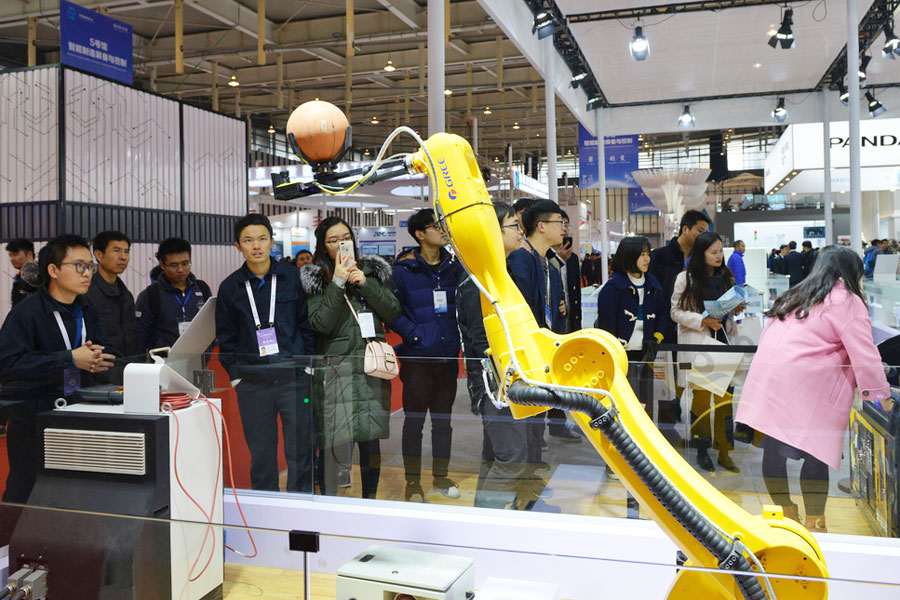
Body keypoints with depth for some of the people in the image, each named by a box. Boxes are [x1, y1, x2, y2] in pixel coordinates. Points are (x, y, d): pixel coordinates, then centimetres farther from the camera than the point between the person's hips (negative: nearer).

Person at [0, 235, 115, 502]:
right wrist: (70, 359, -25)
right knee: (25, 494, 1)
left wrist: (95, 359, -12)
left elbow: (103, 350, 13)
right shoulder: (27, 312, -12)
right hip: (31, 417, -6)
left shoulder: (87, 311, 10)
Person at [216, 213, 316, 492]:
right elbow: (226, 338, 11)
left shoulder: (293, 277, 3)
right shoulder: (230, 287, 7)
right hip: (252, 383, 1)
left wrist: (307, 365, 0)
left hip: (294, 377, -1)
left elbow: (308, 325, 6)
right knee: (261, 451, 8)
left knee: (300, 448, 3)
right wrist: (235, 375, 4)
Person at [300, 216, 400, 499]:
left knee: (371, 439, 8)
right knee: (331, 442, -5)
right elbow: (321, 323, -10)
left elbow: (392, 312, 3)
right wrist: (338, 282, -14)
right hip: (335, 367, -3)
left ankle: (370, 499, 23)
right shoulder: (315, 278, 3)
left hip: (372, 366, 3)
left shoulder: (372, 271, 13)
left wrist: (364, 283, -7)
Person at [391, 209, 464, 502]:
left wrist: (455, 335, -1)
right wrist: (413, 334, -14)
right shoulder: (404, 270, -5)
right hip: (417, 356, -4)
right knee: (414, 418, 3)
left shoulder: (454, 267, 7)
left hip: (448, 355, 4)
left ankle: (441, 475, 27)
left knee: (443, 417, 13)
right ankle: (413, 482, 15)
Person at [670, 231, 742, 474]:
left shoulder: (726, 277, 11)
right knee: (701, 396, 4)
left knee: (725, 396, 2)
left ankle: (723, 451, 12)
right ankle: (702, 451, 18)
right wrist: (702, 320, -17)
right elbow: (676, 312, -5)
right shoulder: (685, 279, -5)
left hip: (721, 340, 4)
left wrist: (736, 309, -1)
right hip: (696, 344, -4)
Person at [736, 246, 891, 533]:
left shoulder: (793, 297, 25)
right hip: (808, 389, -7)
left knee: (773, 449, 10)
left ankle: (785, 511, 25)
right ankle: (814, 522, 6)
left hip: (766, 379, 7)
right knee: (815, 455, 1)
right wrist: (881, 393, 6)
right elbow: (863, 353, -2)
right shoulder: (847, 301, 4)